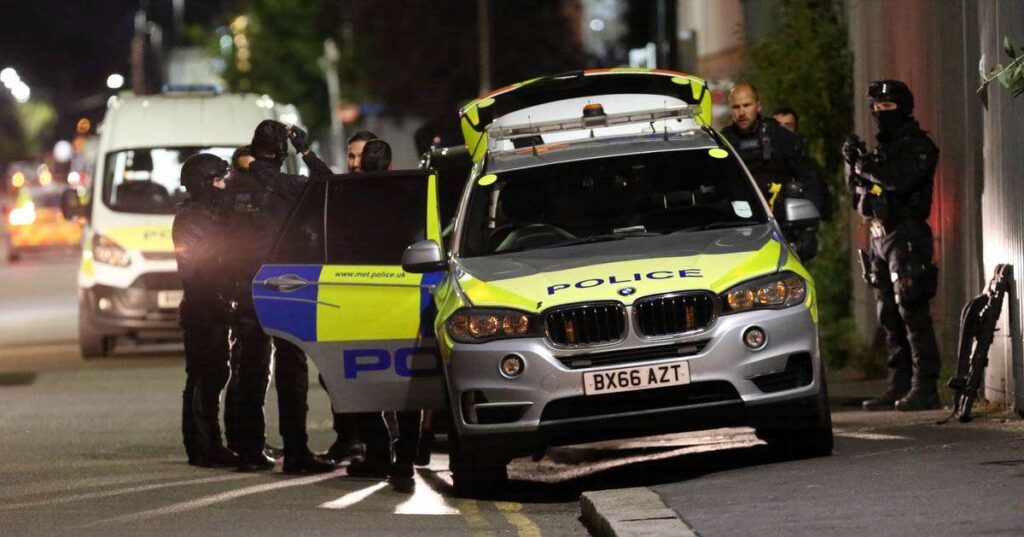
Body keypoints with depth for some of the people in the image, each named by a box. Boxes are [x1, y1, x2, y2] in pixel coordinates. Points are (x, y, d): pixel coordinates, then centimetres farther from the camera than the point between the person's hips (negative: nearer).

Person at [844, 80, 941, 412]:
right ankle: (899, 387, 11)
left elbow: (900, 179, -23)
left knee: (911, 311, -12)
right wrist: (854, 164, 2)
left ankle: (924, 387, -14)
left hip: (906, 235, -9)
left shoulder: (917, 147, -5)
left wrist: (865, 164, -12)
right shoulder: (884, 148, 19)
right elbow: (859, 194, 19)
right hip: (880, 237, 9)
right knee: (889, 317, 8)